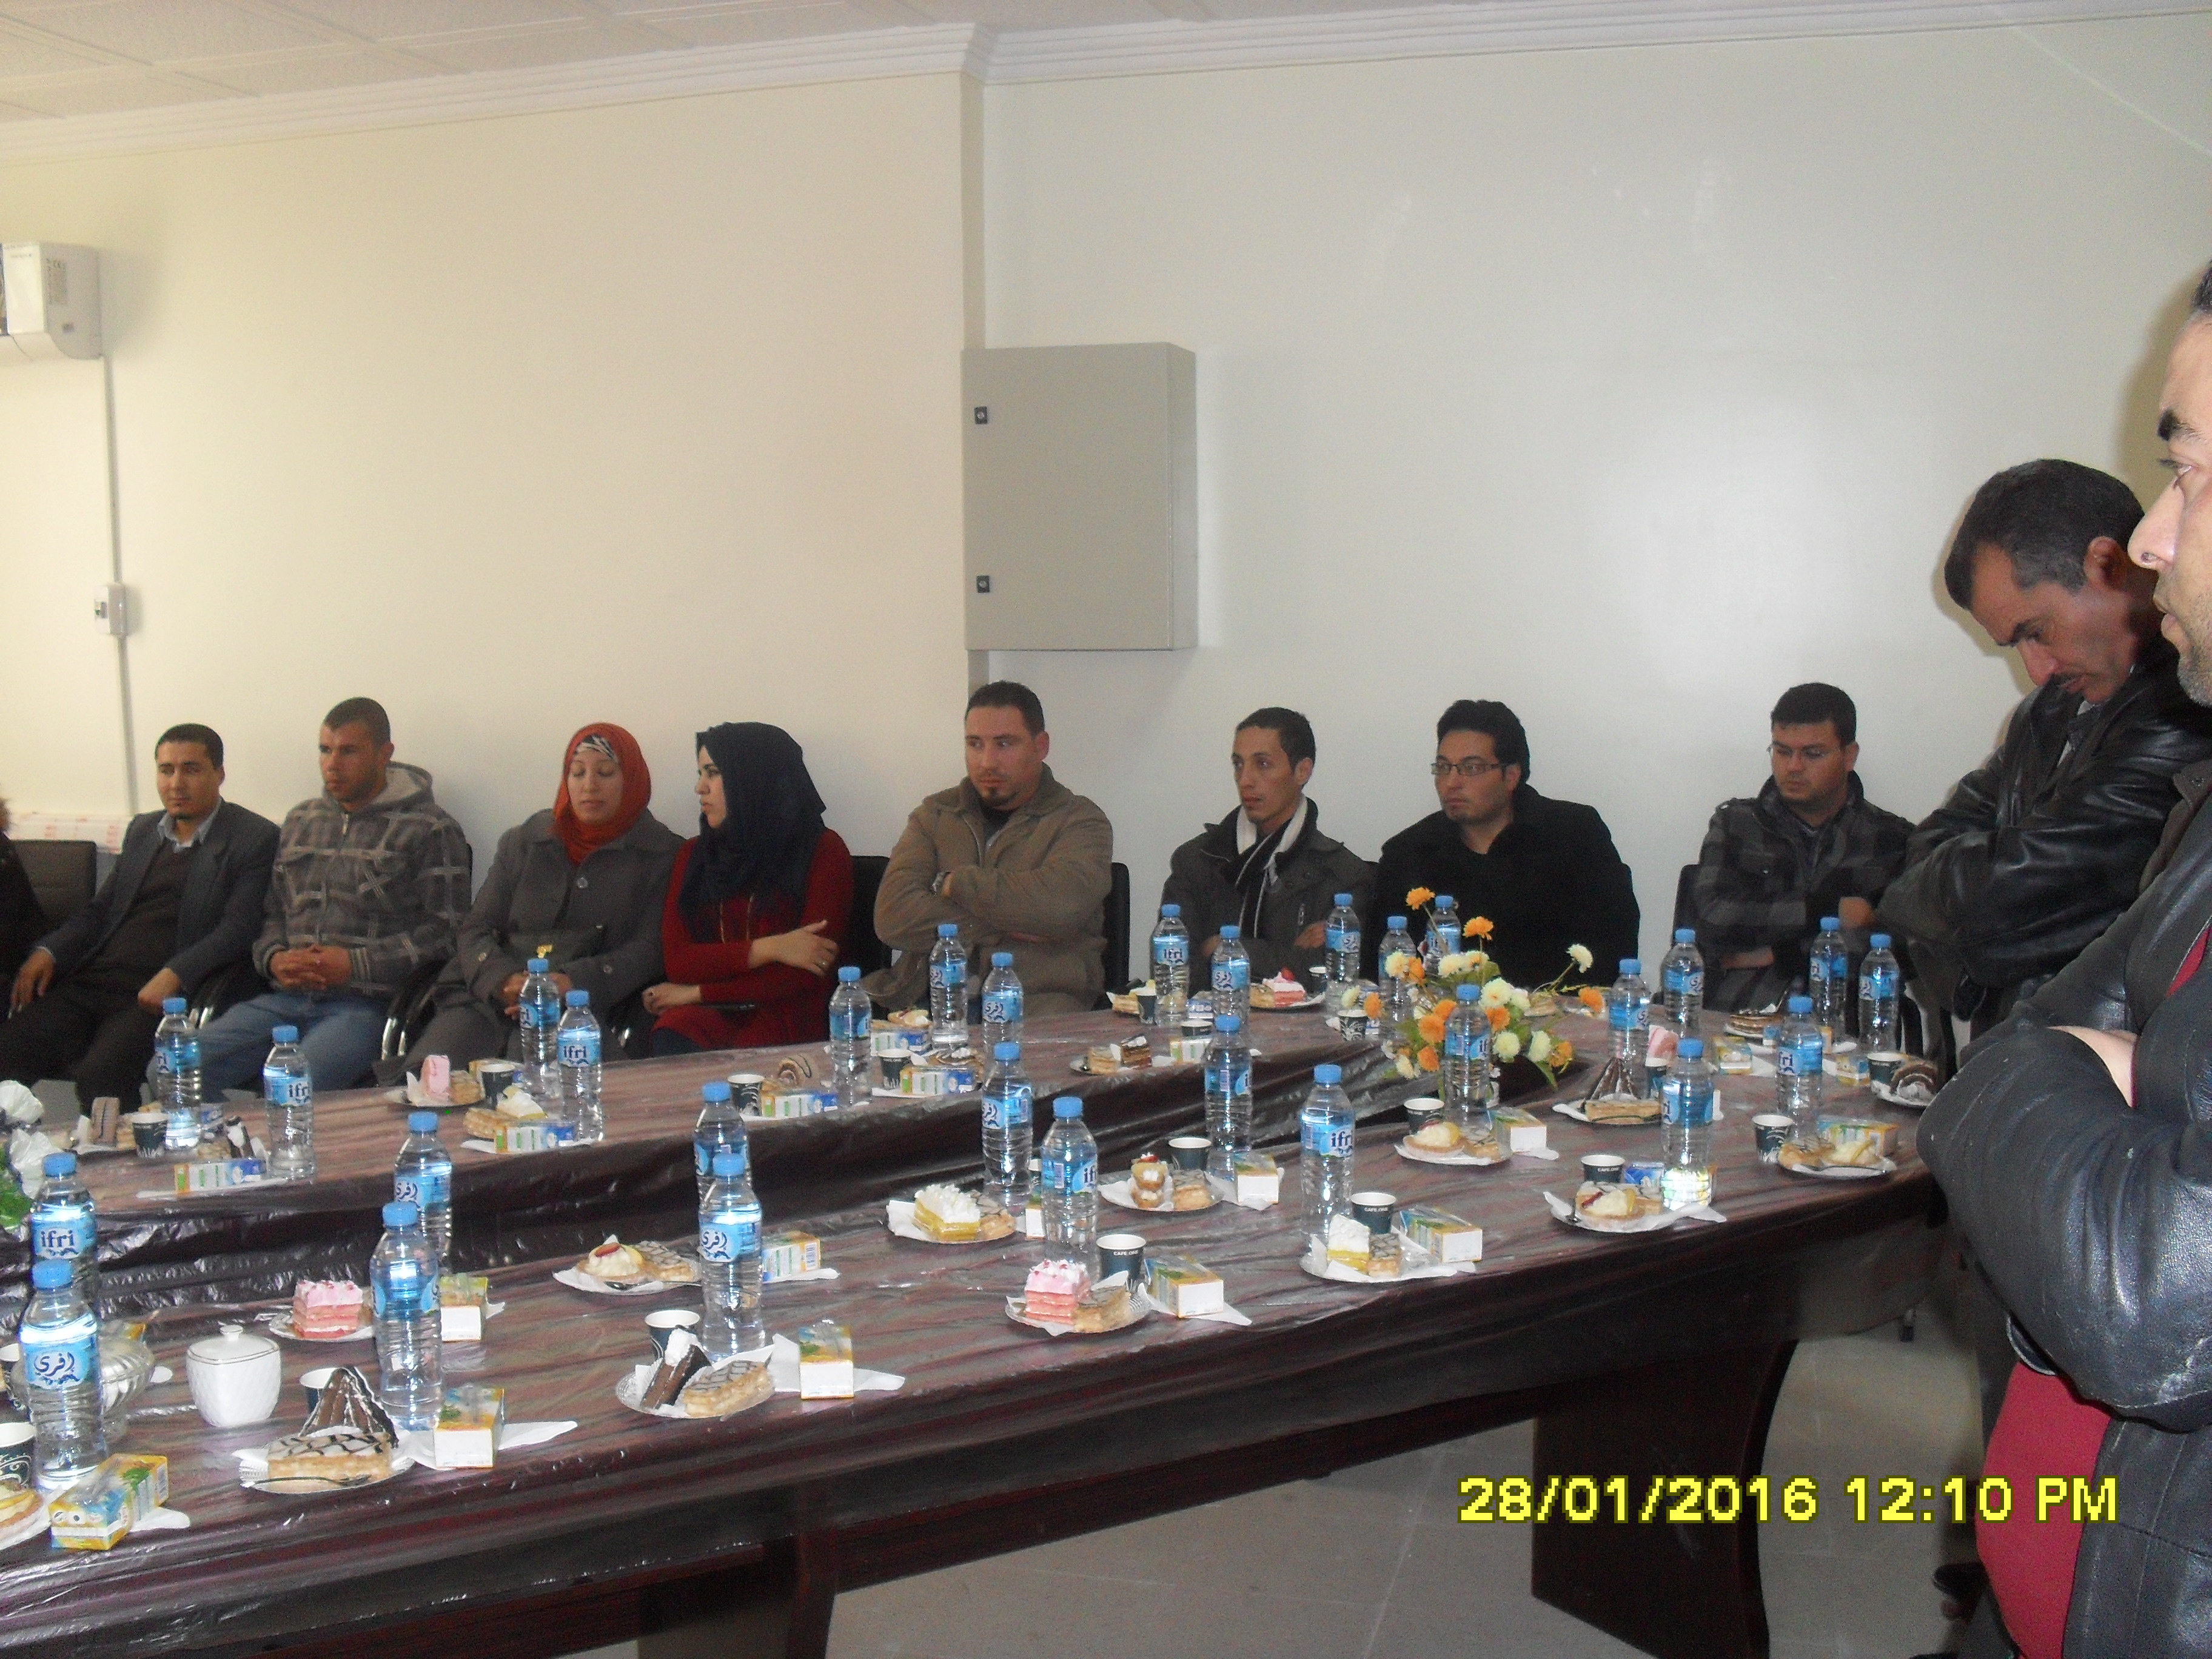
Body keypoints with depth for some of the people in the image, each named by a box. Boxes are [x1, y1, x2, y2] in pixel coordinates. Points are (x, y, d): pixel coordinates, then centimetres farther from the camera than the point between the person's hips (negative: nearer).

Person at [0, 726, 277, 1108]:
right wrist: (48, 952, 5)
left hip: (164, 992, -6)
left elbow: (238, 929, -9)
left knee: (101, 1073, -30)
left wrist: (174, 975, -22)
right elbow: (100, 909, 23)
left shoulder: (254, 837, 1)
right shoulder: (142, 830, 21)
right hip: (92, 980, 6)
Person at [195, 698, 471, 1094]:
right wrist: (273, 957, 4)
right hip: (284, 998, 6)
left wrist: (357, 965, -12)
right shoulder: (301, 820, 22)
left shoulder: (428, 829, 2)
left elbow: (445, 931, -5)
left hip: (364, 1004, -6)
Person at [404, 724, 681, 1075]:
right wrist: (505, 980, -7)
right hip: (488, 999, 4)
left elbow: (649, 952, -1)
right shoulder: (522, 842, 21)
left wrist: (571, 984, -17)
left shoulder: (662, 855, 9)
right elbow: (475, 931, 16)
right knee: (421, 1075, -26)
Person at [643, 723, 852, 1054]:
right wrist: (768, 949, -9)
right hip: (711, 1016, 3)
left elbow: (808, 978, -4)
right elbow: (677, 962, 5)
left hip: (787, 1019, -3)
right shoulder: (693, 855, 16)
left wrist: (697, 993, -3)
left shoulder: (823, 851, 3)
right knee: (672, 1036, -34)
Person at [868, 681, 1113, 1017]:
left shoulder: (1080, 821, 7)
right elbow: (892, 917, 1)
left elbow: (1060, 905, -16)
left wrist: (955, 883, -3)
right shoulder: (935, 815, 16)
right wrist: (1000, 925, -7)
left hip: (1041, 1000, -2)